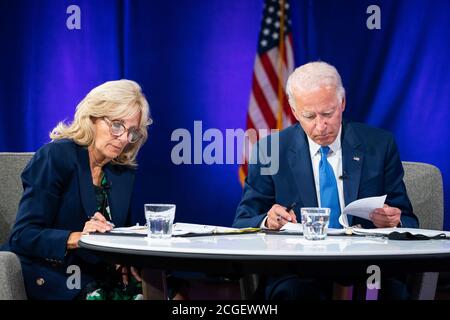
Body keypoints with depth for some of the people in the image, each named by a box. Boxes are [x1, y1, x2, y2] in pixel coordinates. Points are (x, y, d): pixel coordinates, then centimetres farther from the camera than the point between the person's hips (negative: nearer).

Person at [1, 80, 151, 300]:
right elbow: (23, 236, -13)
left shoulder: (124, 172, 12)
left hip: (96, 279, 5)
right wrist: (77, 238, -28)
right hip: (48, 279, -5)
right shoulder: (56, 157, -7)